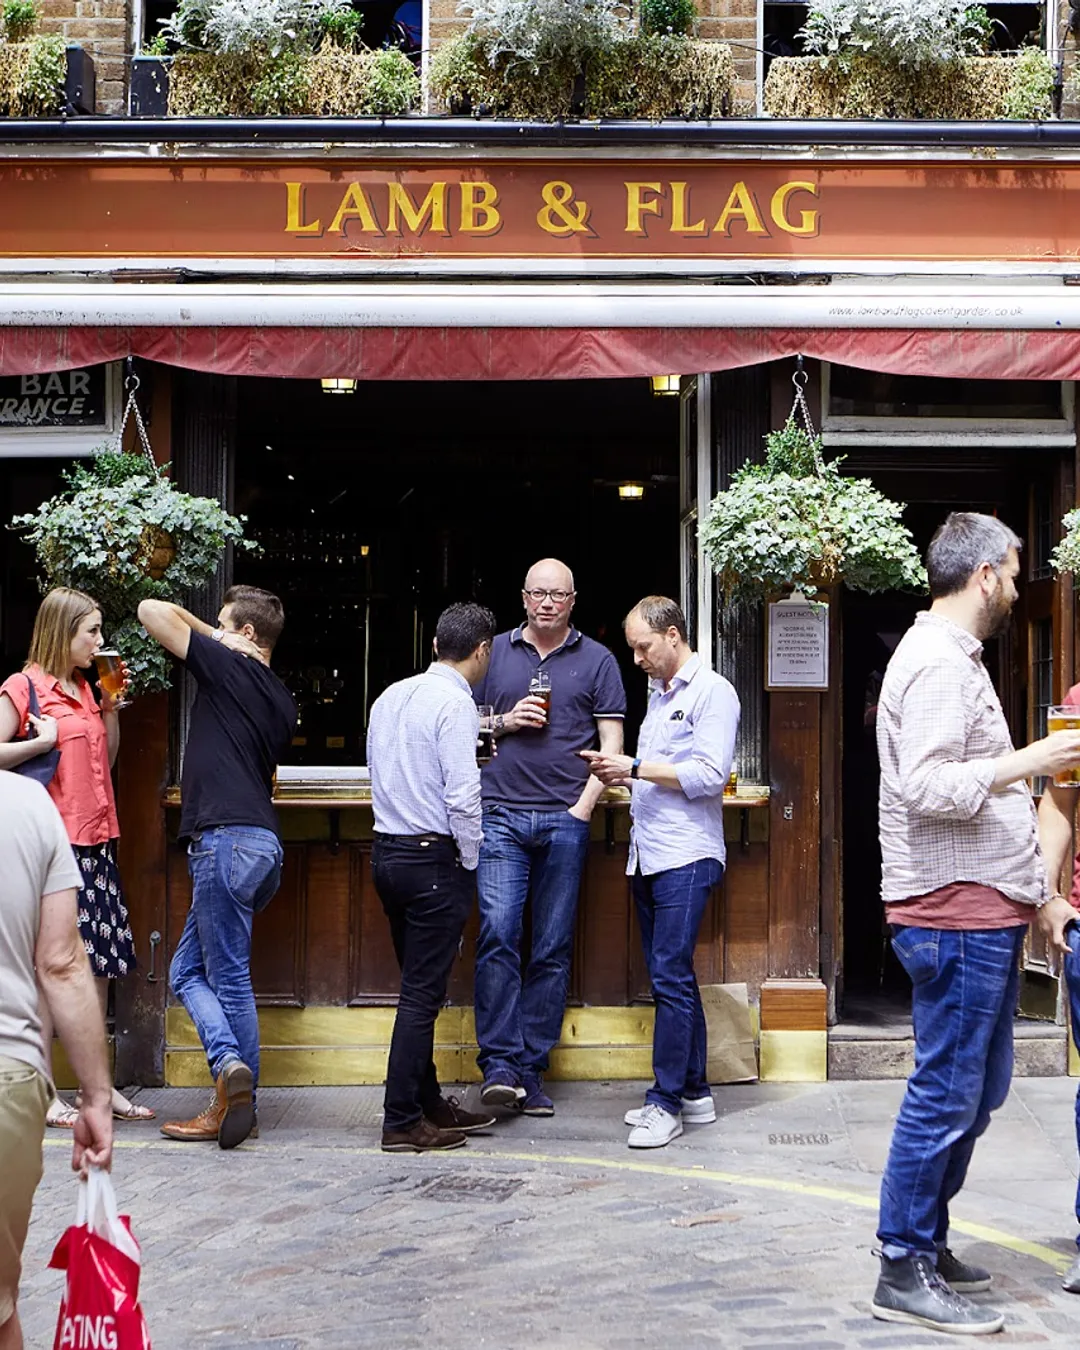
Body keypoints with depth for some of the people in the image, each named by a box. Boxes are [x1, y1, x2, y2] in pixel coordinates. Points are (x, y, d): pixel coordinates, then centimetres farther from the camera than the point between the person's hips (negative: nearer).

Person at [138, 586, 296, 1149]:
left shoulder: (228, 666, -4)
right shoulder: (282, 701, 19)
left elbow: (151, 610, -2)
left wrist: (205, 629, 13)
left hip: (226, 839, -8)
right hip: (264, 843, 8)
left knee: (230, 977, -4)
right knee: (187, 970, 12)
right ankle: (234, 1092, 8)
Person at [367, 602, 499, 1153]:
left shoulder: (390, 696, 12)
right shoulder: (454, 702, -13)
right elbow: (462, 796, -19)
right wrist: (472, 861, -5)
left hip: (387, 852, 8)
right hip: (433, 857, -8)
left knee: (420, 986, 16)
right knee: (422, 992, -3)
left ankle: (429, 1103, 25)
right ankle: (402, 1122, 1)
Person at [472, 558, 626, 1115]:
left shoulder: (597, 660, 9)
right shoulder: (495, 652, 13)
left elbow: (612, 744, 7)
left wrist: (583, 807, -4)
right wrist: (504, 723, -3)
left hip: (565, 819, 0)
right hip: (501, 814, 0)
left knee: (552, 949, 2)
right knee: (497, 935, -12)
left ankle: (531, 1069, 8)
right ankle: (500, 1063, -9)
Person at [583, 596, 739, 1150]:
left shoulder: (712, 692, -6)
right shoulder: (658, 693, 21)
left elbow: (710, 774, -16)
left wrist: (636, 768, -13)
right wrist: (620, 773, 7)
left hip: (686, 857, -9)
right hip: (648, 855, 9)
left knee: (670, 977, -10)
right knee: (672, 977, 11)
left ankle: (666, 1103, -6)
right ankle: (694, 1093, 18)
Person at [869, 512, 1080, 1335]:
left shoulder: (955, 658, 19)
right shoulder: (938, 663, -14)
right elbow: (929, 789, -25)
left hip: (984, 913, 11)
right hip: (955, 914, -11)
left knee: (977, 1092, 16)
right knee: (947, 1094, -5)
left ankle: (929, 1242, 26)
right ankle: (905, 1274, 4)